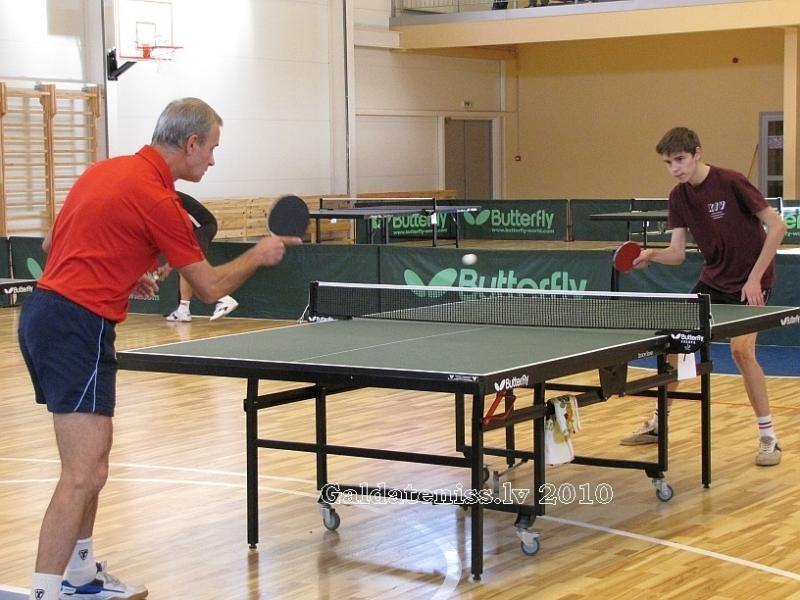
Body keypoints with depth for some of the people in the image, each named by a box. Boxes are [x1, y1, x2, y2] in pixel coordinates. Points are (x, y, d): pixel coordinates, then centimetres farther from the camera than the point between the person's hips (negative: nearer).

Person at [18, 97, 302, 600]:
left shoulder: (105, 170, 12)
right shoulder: (158, 199, -13)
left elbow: (53, 244, 21)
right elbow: (211, 287, -5)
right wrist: (261, 254, 10)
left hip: (43, 310, 10)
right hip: (77, 327, -10)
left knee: (90, 462, 21)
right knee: (85, 474, -12)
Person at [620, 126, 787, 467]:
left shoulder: (730, 183, -20)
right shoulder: (679, 197, -1)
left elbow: (777, 227, -19)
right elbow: (677, 253, -2)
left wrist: (754, 278, -20)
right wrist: (651, 255, -24)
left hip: (750, 282, -7)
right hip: (712, 281, 7)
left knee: (741, 349, -22)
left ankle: (768, 436, -7)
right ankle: (658, 424, 20)